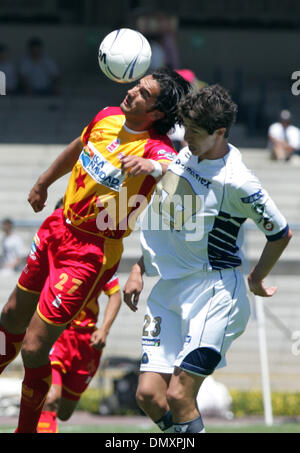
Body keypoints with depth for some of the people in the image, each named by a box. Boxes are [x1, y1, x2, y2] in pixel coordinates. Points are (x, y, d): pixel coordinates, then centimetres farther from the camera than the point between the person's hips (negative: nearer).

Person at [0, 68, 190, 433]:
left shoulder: (154, 149, -24)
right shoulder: (108, 118, -2)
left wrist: (153, 167, -66)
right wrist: (43, 183, 33)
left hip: (91, 252, -7)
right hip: (58, 227, 7)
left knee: (33, 349, -6)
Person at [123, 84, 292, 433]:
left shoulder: (236, 183, -16)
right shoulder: (186, 156, 6)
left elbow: (281, 234, -3)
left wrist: (256, 279, 12)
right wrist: (139, 269, 17)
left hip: (213, 292, -7)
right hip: (168, 288, 7)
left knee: (179, 396, -15)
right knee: (149, 394, -3)